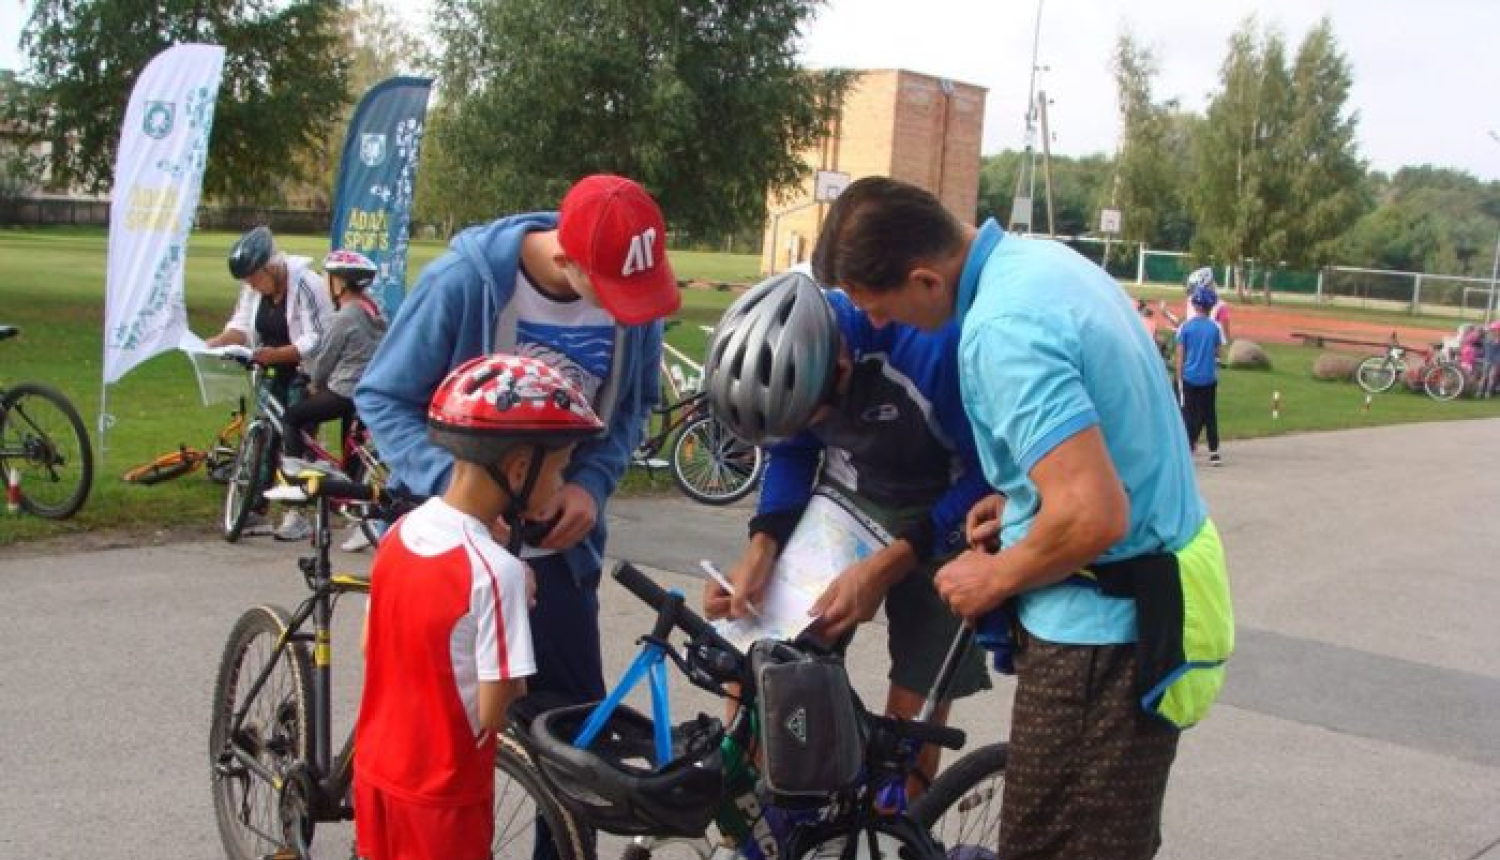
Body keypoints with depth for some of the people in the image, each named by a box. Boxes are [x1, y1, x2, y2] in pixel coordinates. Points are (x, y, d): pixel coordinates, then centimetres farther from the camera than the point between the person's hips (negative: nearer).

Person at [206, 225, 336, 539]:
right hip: (273, 373, 7)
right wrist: (217, 342, -19)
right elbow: (241, 325, 0)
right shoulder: (254, 287, 1)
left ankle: (298, 514, 4)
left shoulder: (305, 284, -21)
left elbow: (317, 340, -25)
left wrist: (275, 354, -33)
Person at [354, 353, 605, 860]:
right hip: (441, 789, -7)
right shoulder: (496, 570, -28)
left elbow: (372, 647, 5)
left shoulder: (400, 532, -5)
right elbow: (493, 712, -24)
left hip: (375, 766, 7)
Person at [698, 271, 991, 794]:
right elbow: (792, 452, -1)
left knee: (914, 711, -3)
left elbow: (991, 474, -23)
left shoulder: (934, 345, -35)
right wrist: (761, 548, -17)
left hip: (936, 515, -4)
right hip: (843, 497, 4)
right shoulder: (776, 351, -19)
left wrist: (886, 567, -29)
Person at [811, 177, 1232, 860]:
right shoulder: (1039, 258, 6)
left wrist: (992, 580, -13)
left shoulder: (1002, 328, -25)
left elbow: (1094, 516, -30)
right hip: (1150, 595, 10)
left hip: (1104, 633, -10)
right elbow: (1104, 435, 18)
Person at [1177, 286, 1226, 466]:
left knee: (1190, 414, 5)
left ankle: (1188, 449, 1)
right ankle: (1214, 452, 9)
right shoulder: (1215, 328, -2)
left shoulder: (1185, 327, -5)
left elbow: (1180, 355, -4)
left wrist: (1179, 379, 2)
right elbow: (1219, 352, 3)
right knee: (1210, 414, 9)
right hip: (1210, 378, 1)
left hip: (1189, 377, -1)